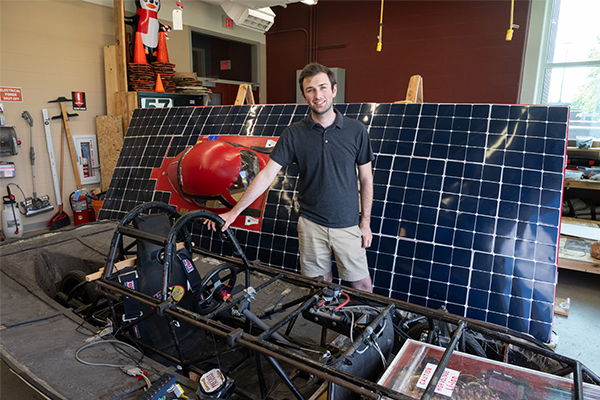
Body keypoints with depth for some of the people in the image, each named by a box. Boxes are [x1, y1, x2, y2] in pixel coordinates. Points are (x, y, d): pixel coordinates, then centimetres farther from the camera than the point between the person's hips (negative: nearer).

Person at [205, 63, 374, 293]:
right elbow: (267, 174, -6)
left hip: (348, 225, 0)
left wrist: (365, 222, 1)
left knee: (361, 284, 9)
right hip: (311, 224, 0)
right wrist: (234, 212, -11)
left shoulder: (356, 130, -4)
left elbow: (366, 179, 2)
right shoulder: (294, 133, -4)